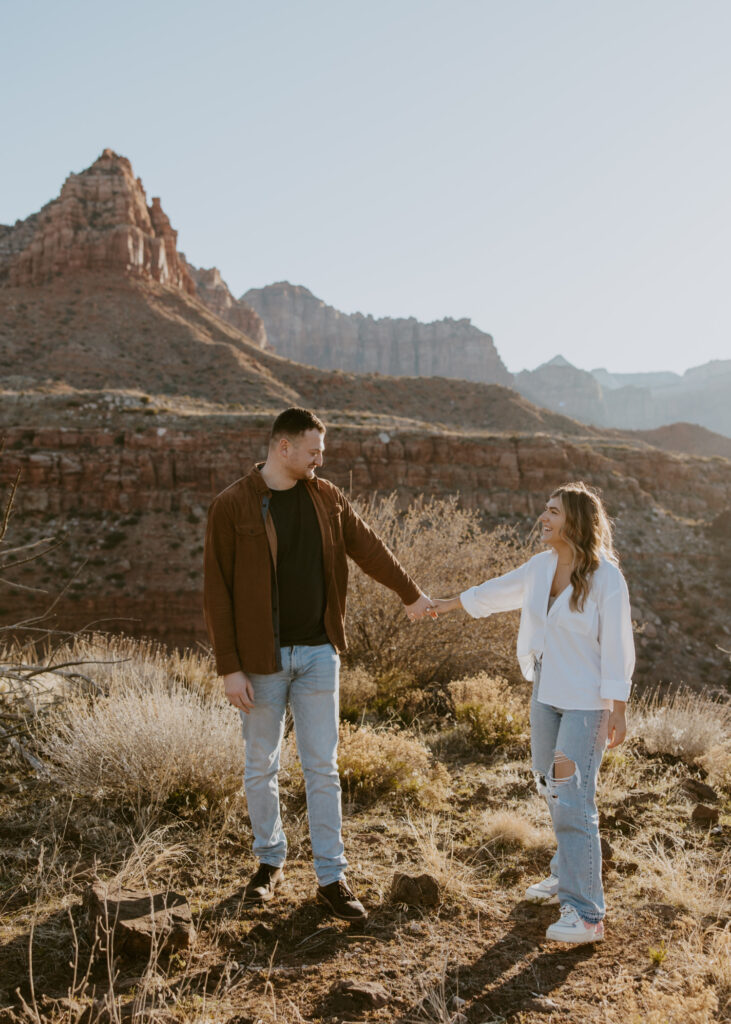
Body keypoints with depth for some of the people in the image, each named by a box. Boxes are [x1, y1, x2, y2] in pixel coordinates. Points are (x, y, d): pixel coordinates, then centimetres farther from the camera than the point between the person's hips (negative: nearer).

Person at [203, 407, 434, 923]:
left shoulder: (328, 498, 3)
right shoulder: (232, 506, -9)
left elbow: (369, 547, 17)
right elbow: (217, 591, -9)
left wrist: (411, 593, 26)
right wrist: (230, 668, -12)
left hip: (318, 653, 3)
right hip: (262, 658, -2)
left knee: (323, 768, 6)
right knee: (261, 767, 11)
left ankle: (332, 878, 16)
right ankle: (270, 860, 32)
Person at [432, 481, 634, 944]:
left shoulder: (606, 577, -18)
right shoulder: (543, 565, 1)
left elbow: (617, 648, -16)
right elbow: (498, 591, 18)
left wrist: (619, 712, -16)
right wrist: (448, 604, 30)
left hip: (587, 702, -7)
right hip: (547, 693, 7)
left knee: (574, 802, -10)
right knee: (552, 789, 18)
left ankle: (586, 913, -2)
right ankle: (569, 873, 37)